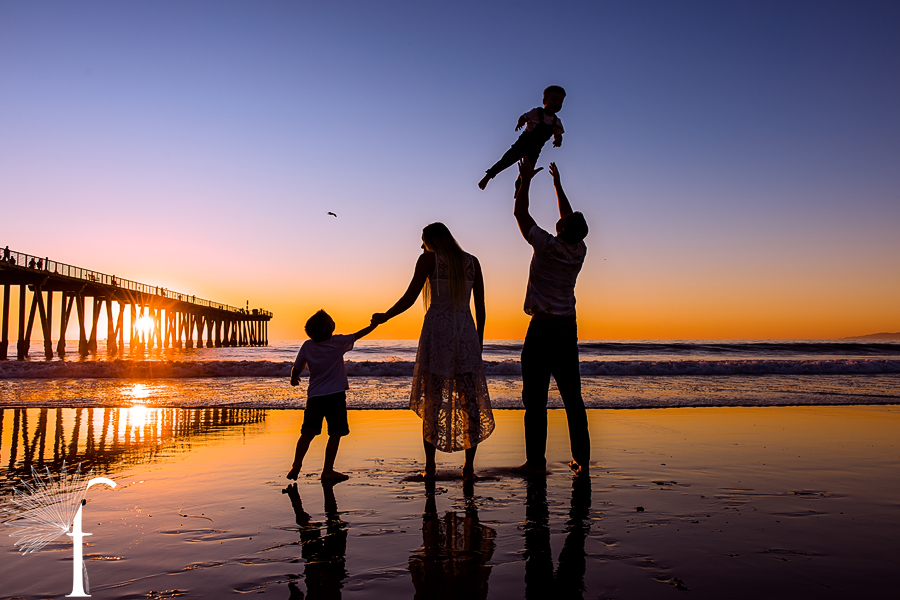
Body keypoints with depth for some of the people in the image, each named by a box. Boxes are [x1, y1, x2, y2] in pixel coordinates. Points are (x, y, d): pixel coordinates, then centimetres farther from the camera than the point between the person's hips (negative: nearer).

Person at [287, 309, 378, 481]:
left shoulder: (307, 346, 0)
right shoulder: (338, 342, -7)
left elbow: (296, 368, 9)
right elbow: (358, 335, 6)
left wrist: (294, 379, 31)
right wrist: (375, 324, 21)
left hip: (314, 396, 4)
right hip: (335, 396, -4)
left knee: (308, 433, 11)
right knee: (335, 434, 4)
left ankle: (296, 465, 8)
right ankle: (328, 470, 5)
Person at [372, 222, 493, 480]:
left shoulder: (429, 259, 1)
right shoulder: (472, 261, 13)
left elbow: (409, 299, -3)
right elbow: (480, 307, 11)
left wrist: (384, 317, 12)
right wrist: (479, 342, 18)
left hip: (437, 329, -3)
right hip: (466, 333, 3)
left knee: (432, 401, 5)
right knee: (470, 401, 7)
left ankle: (430, 467, 8)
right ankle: (469, 466, 7)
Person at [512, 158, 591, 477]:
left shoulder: (547, 246, -11)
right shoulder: (579, 251, 4)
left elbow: (520, 213, -1)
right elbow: (572, 221, 23)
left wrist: (526, 179, 11)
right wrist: (558, 185, 30)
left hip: (542, 329, -6)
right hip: (568, 329, 6)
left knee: (536, 398, -2)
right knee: (572, 397, 9)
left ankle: (536, 460, -1)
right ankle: (582, 459, 12)